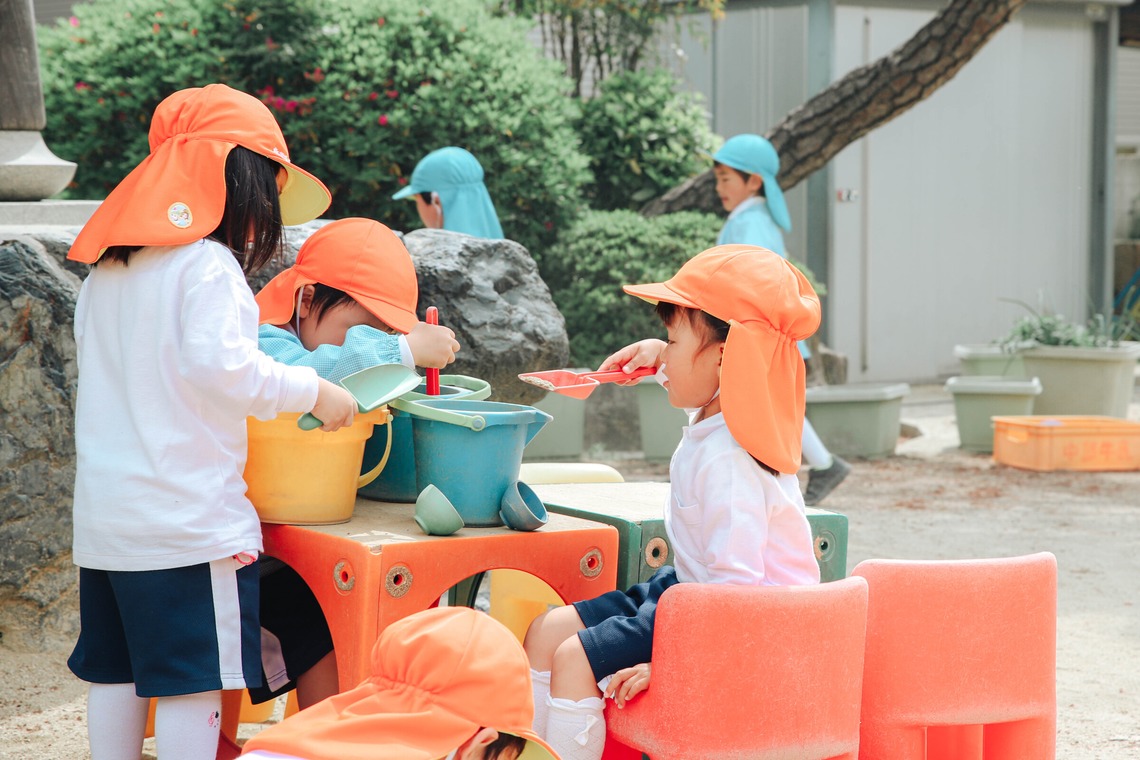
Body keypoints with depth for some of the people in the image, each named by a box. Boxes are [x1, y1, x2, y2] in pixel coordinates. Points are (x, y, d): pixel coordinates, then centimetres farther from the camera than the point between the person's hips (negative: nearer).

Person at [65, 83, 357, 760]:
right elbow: (219, 366, -23)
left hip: (102, 516, 8)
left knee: (113, 672, 14)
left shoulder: (104, 273, 13)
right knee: (193, 679, -4)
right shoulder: (207, 265, -11)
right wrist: (312, 391, -14)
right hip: (187, 514, -8)